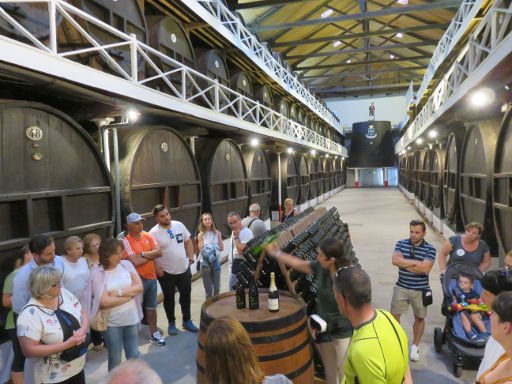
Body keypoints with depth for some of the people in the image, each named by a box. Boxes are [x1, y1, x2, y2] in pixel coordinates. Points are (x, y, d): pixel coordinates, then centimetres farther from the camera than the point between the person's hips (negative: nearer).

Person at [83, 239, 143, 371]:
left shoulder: (126, 264, -1)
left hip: (132, 318, 3)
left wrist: (119, 292, -17)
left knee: (134, 355, 16)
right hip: (112, 322, -3)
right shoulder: (97, 273, -12)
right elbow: (105, 301, -18)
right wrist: (130, 294, -12)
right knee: (115, 360, 13)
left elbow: (139, 286, -5)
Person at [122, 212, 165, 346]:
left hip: (151, 277, 5)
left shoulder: (147, 236, 3)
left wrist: (142, 254, -17)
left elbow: (159, 252, -7)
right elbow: (135, 262, -22)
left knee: (151, 308, 16)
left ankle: (154, 334, 29)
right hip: (137, 279, -5)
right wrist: (151, 256, -10)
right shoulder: (126, 241, -13)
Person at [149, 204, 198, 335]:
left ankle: (187, 321, 34)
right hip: (166, 273, -4)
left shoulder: (179, 225, -1)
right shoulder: (154, 232, -14)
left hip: (184, 269, 4)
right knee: (169, 298, 12)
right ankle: (171, 323, 31)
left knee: (186, 295, 16)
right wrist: (157, 269, -15)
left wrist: (191, 258, 3)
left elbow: (188, 241, 9)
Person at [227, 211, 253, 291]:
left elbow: (241, 251, -25)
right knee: (232, 291, 14)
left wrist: (236, 237, -17)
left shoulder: (246, 232, -15)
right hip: (233, 266, 9)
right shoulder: (234, 232, 16)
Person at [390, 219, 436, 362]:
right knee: (394, 314, 6)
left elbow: (425, 269, -20)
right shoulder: (401, 244, 0)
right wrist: (416, 262, -17)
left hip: (420, 290, -1)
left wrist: (404, 263, -14)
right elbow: (395, 260, -16)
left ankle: (415, 347, 33)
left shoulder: (430, 249, -7)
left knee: (419, 318, 14)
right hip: (401, 287, 1)